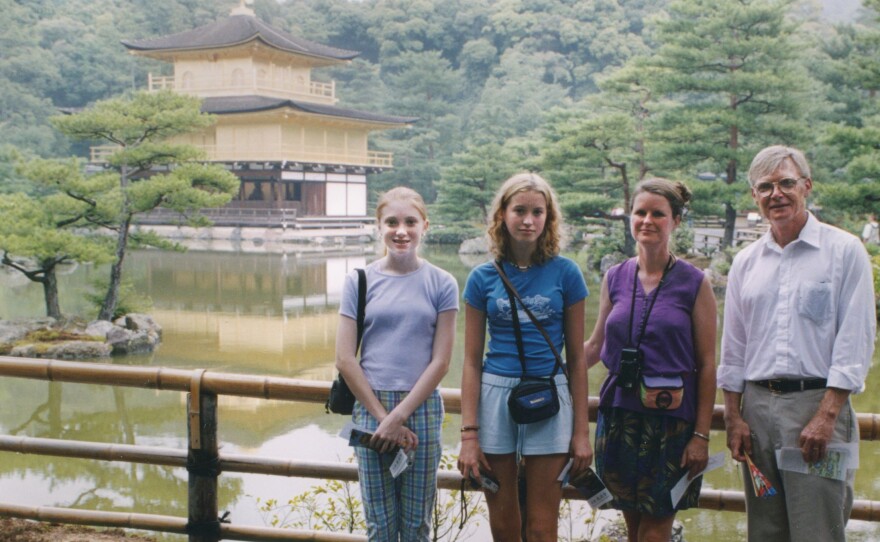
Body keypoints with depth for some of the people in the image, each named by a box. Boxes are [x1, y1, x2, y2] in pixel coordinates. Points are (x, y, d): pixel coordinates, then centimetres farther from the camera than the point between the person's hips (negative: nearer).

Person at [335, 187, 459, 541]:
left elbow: (441, 361, -2)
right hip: (370, 409, 1)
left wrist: (399, 416, -10)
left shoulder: (441, 284, 2)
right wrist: (382, 417, -7)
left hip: (421, 409, 0)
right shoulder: (359, 281, 3)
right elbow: (345, 359, -1)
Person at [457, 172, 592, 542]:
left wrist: (582, 430, 0)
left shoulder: (565, 273, -1)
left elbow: (576, 357, 2)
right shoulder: (483, 278, 1)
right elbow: (472, 361, 3)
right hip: (495, 396, 1)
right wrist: (469, 434, -2)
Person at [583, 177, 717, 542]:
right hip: (620, 414, 3)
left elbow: (707, 365, -3)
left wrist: (701, 435, -7)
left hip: (672, 419, -3)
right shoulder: (615, 278, 7)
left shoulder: (694, 283, -3)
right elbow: (595, 347, 16)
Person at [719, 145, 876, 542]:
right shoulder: (746, 262, 13)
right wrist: (733, 417, 7)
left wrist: (826, 416, -13)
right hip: (757, 406, 5)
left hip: (818, 403, -4)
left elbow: (855, 342, -6)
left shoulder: (844, 251, -1)